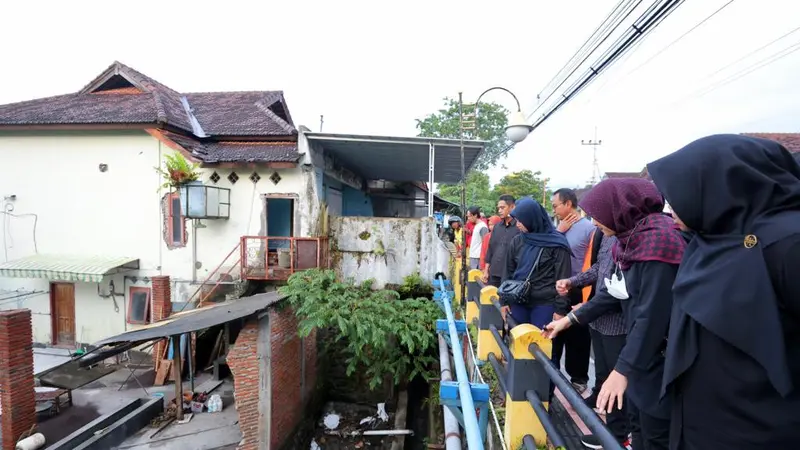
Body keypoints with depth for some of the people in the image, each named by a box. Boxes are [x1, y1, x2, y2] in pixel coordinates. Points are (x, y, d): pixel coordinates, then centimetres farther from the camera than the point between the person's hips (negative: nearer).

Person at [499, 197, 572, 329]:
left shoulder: (556, 243, -8)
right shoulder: (516, 241, 5)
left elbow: (562, 278, -7)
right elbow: (508, 272, 10)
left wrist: (560, 308, -9)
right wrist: (504, 300, 8)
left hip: (545, 304, -4)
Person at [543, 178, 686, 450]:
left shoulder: (658, 238, -23)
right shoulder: (630, 236, 5)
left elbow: (652, 314, -27)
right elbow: (614, 292, 13)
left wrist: (623, 369, -25)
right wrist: (571, 319, 12)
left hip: (660, 358, -9)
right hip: (639, 351, 9)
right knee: (638, 426, 22)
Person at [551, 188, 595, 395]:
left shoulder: (589, 228, -13)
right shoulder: (558, 227, 8)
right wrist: (558, 231, -7)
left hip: (577, 293, -6)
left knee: (577, 338, 9)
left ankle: (579, 378, 28)